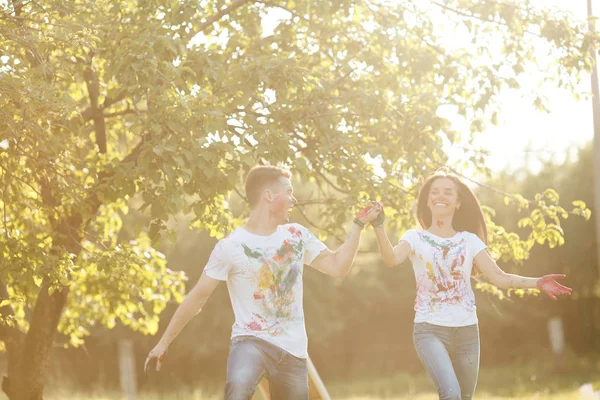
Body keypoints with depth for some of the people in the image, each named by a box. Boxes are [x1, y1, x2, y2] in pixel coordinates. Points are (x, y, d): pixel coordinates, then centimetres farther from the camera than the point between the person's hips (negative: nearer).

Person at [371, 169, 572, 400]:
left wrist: (537, 283, -12)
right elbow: (392, 259, -21)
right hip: (430, 330, -3)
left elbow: (499, 277, 2)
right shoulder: (416, 238, 1)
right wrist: (379, 227, -37)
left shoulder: (469, 240, 8)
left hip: (466, 331, 4)